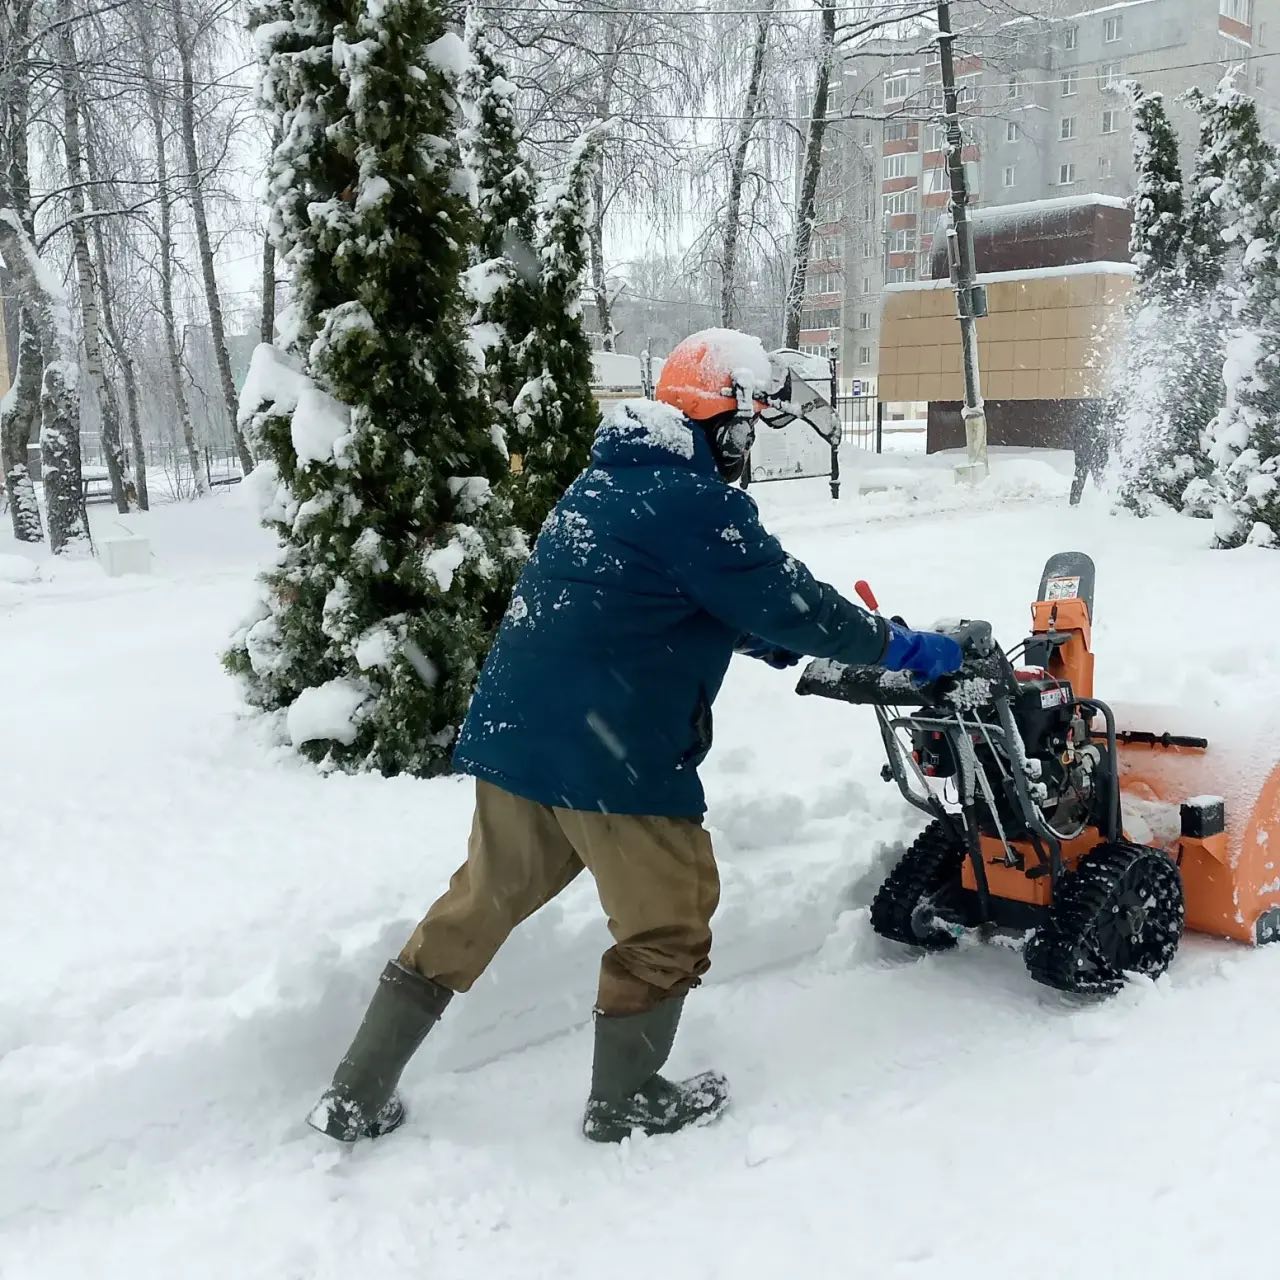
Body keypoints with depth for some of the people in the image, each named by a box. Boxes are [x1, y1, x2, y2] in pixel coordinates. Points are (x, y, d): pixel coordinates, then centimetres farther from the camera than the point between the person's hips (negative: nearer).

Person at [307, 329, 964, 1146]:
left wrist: (781, 645, 22)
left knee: (479, 905, 19)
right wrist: (901, 647, 5)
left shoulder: (605, 480, 16)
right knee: (671, 920, 13)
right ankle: (629, 1100, 27)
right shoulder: (701, 505, -13)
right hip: (611, 753, -9)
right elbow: (789, 603, -9)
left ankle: (357, 1097, 25)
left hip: (509, 734, 9)